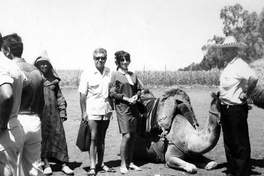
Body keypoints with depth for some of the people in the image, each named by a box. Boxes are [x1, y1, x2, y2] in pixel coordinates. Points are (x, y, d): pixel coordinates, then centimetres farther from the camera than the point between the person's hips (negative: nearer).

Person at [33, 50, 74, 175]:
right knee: (42, 138, 1)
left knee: (59, 136, 0)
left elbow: (60, 97, 13)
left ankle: (64, 164, 5)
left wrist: (62, 112, 6)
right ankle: (46, 164, 10)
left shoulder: (53, 80, 12)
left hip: (53, 113, 3)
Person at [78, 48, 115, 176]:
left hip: (106, 110, 4)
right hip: (92, 111, -4)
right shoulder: (87, 74, -5)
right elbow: (82, 94, -6)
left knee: (101, 139, 13)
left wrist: (112, 107, 6)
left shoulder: (109, 73, 4)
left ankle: (100, 164, 22)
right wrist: (83, 112, -11)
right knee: (93, 138, -6)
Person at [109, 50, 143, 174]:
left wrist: (136, 96, -2)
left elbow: (139, 89, 19)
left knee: (133, 136, 7)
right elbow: (112, 93, -7)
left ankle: (130, 162, 20)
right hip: (122, 107, -5)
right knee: (126, 136, -10)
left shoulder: (133, 75, 13)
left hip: (134, 107, 5)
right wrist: (127, 99, -12)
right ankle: (123, 164, 2)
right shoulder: (115, 75, -2)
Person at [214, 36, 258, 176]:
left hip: (237, 108, -10)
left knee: (240, 142, -1)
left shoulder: (239, 65, -16)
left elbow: (253, 78, -33)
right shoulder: (228, 66, 12)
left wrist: (245, 95, -21)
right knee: (228, 142, 16)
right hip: (226, 108, 10)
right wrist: (221, 100, 12)